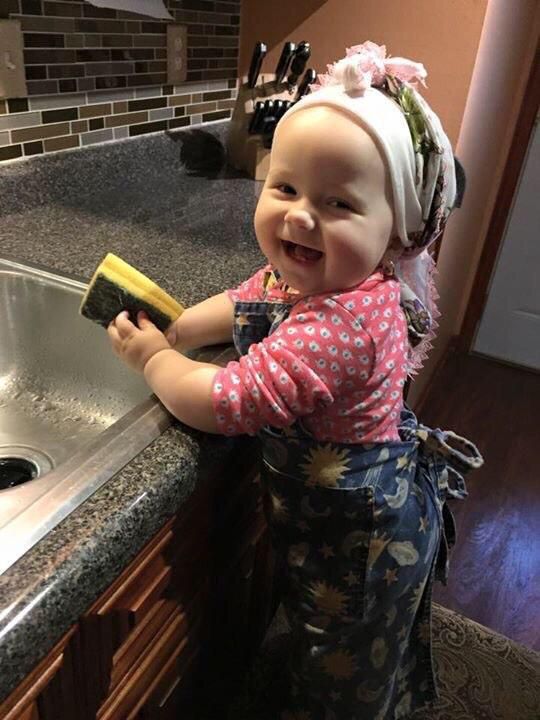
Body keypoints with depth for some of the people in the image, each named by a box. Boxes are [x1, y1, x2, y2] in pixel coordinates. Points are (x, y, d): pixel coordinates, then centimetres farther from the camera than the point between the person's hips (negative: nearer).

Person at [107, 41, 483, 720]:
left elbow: (223, 404, -36)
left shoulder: (340, 326, -40)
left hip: (362, 532, -9)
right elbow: (242, 305, 11)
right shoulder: (303, 273, -10)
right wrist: (169, 329, -3)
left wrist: (151, 357, -18)